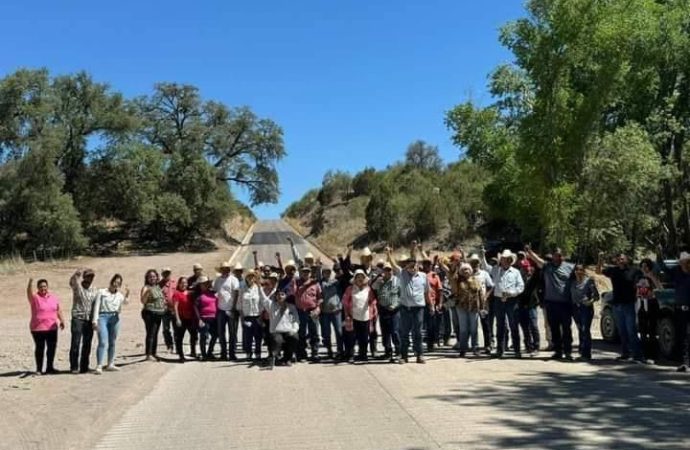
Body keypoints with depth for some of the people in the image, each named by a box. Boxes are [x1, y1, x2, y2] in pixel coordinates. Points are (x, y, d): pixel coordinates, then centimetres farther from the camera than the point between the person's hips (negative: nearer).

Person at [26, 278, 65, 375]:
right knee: (40, 348, 1)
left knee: (52, 347, 8)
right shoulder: (35, 297, -5)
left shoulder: (54, 297, 9)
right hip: (38, 328, -4)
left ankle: (50, 367, 21)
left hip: (52, 328, 4)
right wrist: (30, 283, -45)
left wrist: (62, 320, 5)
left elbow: (58, 310, 16)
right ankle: (39, 369, 11)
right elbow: (29, 292, -27)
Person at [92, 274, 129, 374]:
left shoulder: (120, 295, 13)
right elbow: (96, 306, 2)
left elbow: (125, 302, -9)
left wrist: (126, 296, -30)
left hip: (115, 318, 4)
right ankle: (99, 366, -15)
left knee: (112, 342, 9)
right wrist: (95, 320, -7)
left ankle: (110, 364, 17)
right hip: (103, 317, -4)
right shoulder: (102, 292, 7)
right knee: (103, 342, -13)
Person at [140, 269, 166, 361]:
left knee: (155, 334, 12)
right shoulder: (146, 288, -9)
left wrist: (164, 304, 11)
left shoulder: (158, 287, 13)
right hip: (150, 313, -8)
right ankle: (148, 355, -13)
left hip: (159, 313, 8)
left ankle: (154, 353, 19)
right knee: (150, 334, -12)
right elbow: (143, 301, -22)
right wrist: (147, 292, -35)